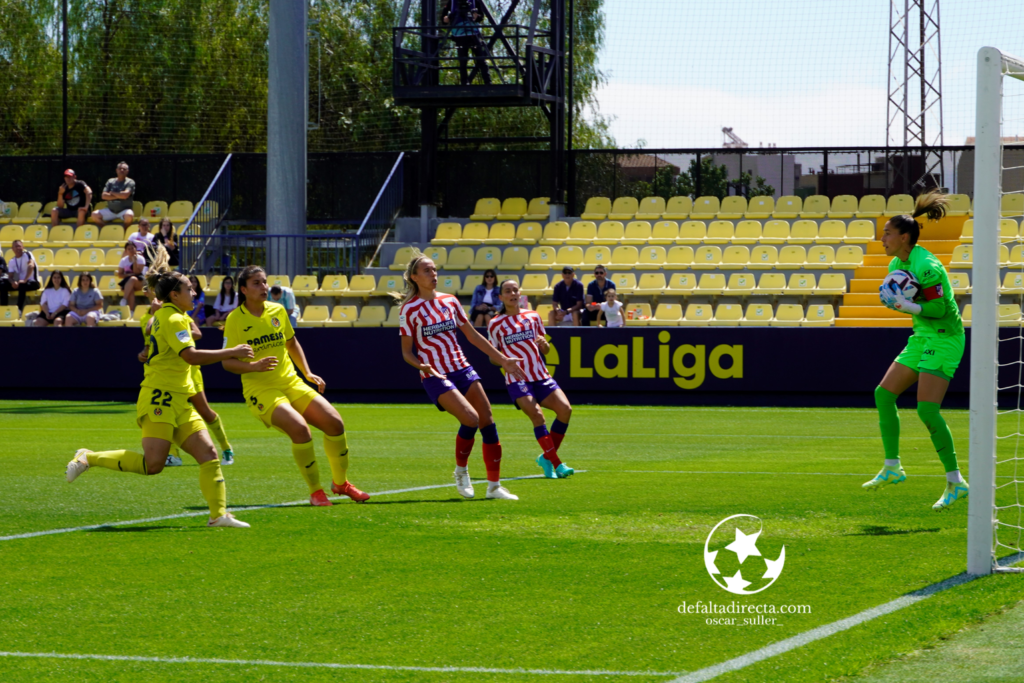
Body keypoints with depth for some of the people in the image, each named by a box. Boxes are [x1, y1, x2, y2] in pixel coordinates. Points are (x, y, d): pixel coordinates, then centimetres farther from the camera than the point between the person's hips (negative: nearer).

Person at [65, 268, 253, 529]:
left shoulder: (163, 315, 18)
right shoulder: (173, 319, -12)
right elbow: (191, 356, -22)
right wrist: (232, 352, -17)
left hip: (178, 402, 10)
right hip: (160, 397, -10)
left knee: (208, 453, -3)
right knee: (152, 464, -17)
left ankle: (218, 514, -6)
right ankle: (88, 458, -3)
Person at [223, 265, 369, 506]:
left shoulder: (277, 311, 7)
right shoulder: (235, 319, -8)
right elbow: (227, 362, -9)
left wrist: (307, 373, 14)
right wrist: (254, 366, -26)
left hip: (291, 383, 6)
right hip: (260, 389, -6)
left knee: (334, 422, -7)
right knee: (299, 427, -29)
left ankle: (340, 482, 17)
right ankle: (315, 491, -13)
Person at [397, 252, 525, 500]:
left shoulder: (450, 301, 8)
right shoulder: (410, 309, -6)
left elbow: (472, 335, 15)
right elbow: (407, 352, -3)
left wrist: (502, 359, 13)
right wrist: (421, 365, -24)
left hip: (462, 368, 6)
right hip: (435, 376, -6)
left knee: (487, 421, -1)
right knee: (471, 419, -22)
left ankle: (494, 486, 8)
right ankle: (461, 471, 3)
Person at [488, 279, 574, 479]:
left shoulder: (533, 317, 14)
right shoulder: (495, 324, 5)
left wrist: (544, 344, -5)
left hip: (540, 376, 4)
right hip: (517, 379, -4)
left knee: (565, 409, -15)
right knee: (536, 414, -25)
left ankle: (547, 458, 1)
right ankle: (556, 464, -22)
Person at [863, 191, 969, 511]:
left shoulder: (926, 267, -21)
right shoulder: (897, 264, 8)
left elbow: (938, 308, -23)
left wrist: (901, 304, -26)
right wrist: (893, 299, -5)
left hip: (944, 338, -10)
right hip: (922, 338, 10)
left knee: (927, 409, -16)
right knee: (884, 394, 6)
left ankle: (955, 482, -9)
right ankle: (892, 467, 14)